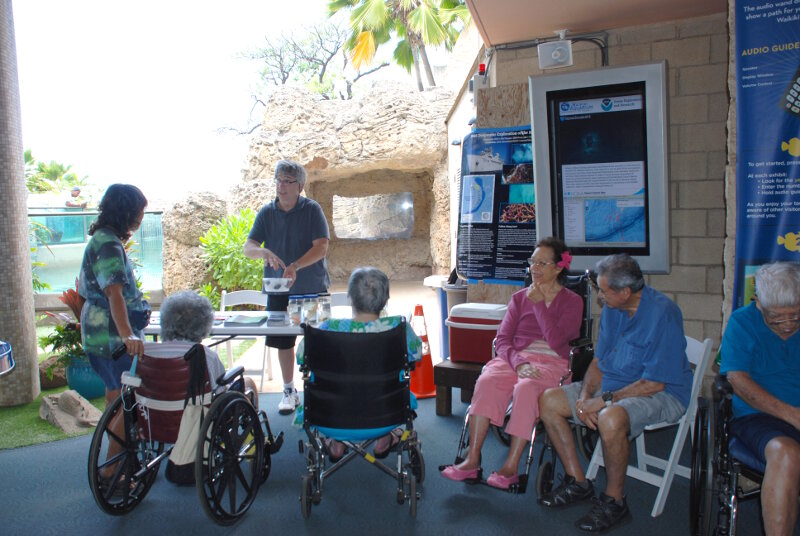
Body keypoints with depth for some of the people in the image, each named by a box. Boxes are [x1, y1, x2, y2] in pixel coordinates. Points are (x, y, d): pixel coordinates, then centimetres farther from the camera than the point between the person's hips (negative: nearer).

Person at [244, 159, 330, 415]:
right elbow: (248, 247, -5)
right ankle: (289, 392, 25)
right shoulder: (266, 213, 2)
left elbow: (321, 247, -15)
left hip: (312, 288, -3)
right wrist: (264, 252, -28)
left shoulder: (312, 210, -7)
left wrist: (296, 266, -29)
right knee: (283, 342, 9)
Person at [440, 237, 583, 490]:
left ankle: (511, 467, -29)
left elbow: (556, 341, -8)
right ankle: (472, 460, -28)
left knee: (526, 389, -36)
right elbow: (502, 339, 7)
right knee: (486, 382, -29)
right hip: (515, 358, 3)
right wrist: (519, 363, -14)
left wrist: (538, 304, -3)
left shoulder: (572, 301, 9)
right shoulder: (520, 297, 18)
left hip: (551, 363, -3)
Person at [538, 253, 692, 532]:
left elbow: (655, 383, -24)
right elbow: (599, 361, 9)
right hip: (612, 386, 9)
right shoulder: (612, 309, 3)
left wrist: (604, 400, -23)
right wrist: (585, 396, -9)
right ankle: (577, 482, 9)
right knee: (548, 401, 0)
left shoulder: (662, 313, -22)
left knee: (610, 418, -38)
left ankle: (614, 501, -14)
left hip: (662, 394, -8)